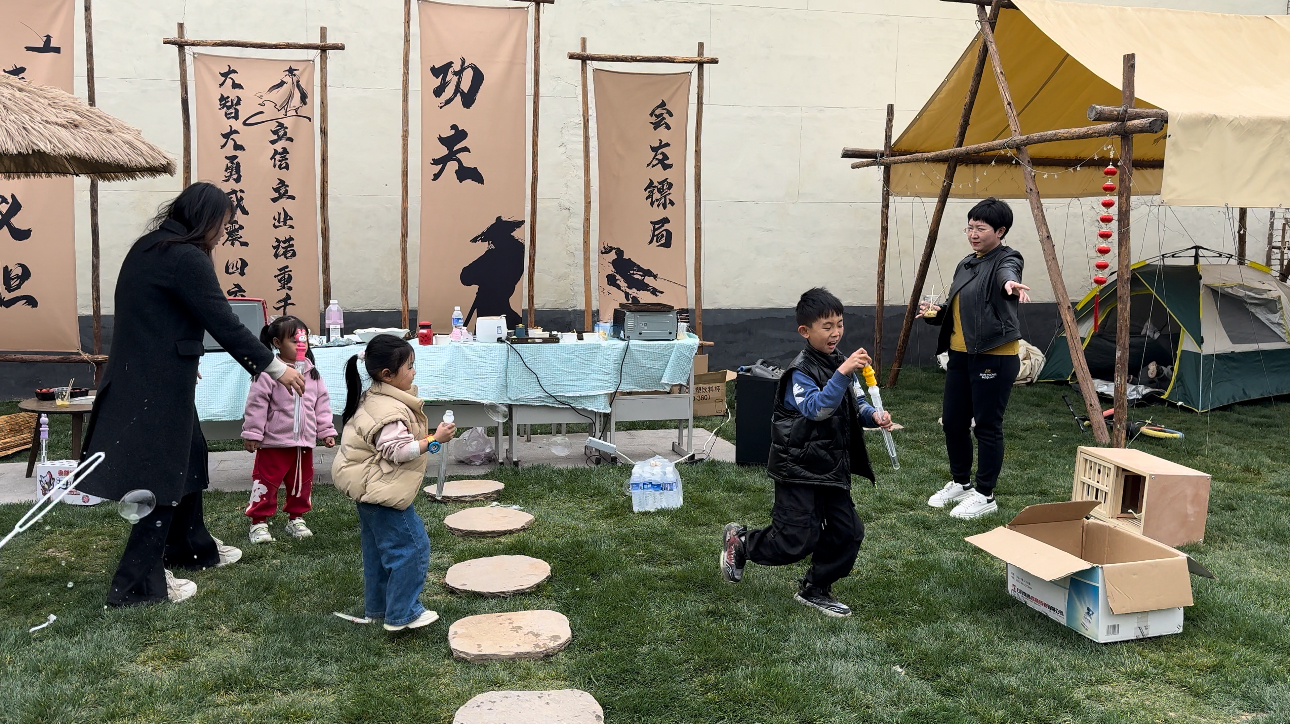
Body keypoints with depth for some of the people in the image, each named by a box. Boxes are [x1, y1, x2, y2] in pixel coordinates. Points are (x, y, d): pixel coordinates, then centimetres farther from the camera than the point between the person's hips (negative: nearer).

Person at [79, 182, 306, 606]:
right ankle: (139, 584, 7)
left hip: (137, 374, 10)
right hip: (160, 383, -9)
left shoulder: (148, 247, 11)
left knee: (188, 456, 22)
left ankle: (191, 547, 37)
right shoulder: (187, 258, -18)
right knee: (163, 475, 0)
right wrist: (274, 368, -13)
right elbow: (225, 325, -20)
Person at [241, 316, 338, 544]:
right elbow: (256, 405, -11)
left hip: (305, 441, 6)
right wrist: (252, 434, -11)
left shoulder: (312, 373, 7)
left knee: (302, 482, 14)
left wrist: (326, 430, 9)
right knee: (267, 482, 1)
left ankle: (296, 518, 29)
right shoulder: (268, 373, -12)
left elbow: (322, 403, 12)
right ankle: (259, 522, 12)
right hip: (274, 442, -5)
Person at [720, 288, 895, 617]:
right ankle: (740, 541, 20)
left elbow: (857, 404, 14)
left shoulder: (841, 363, 7)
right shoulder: (800, 371, -17)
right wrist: (842, 373, -43)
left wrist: (874, 416, -7)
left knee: (847, 532, 6)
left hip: (833, 465, 8)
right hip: (799, 467, -8)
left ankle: (815, 590, 24)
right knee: (798, 541, -5)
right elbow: (816, 408, -33)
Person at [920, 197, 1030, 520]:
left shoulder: (1006, 259, -10)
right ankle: (960, 483, 31)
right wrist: (937, 313, 3)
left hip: (994, 357, -8)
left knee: (988, 426, -1)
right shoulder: (966, 264, 15)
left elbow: (1007, 272, -37)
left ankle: (985, 496, 12)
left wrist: (1010, 283, -60)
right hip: (960, 355, 9)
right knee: (952, 421, 13)